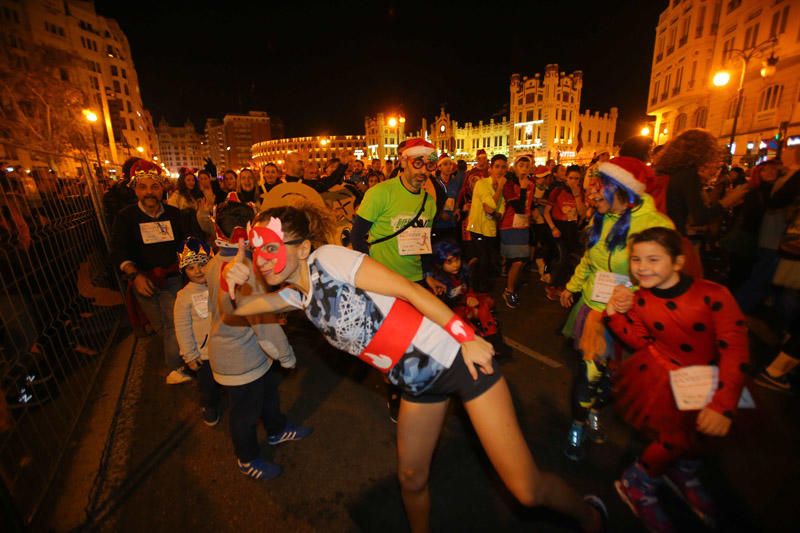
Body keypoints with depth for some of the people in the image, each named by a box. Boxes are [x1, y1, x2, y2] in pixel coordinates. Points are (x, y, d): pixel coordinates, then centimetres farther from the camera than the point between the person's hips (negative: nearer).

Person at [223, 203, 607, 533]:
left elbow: (411, 290, -19)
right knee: (411, 480, 22)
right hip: (417, 382, 8)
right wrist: (236, 279, -11)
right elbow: (241, 308, 11)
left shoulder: (329, 258, -18)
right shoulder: (297, 294, 6)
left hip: (455, 358, -7)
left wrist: (467, 338, -18)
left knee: (527, 490, 0)